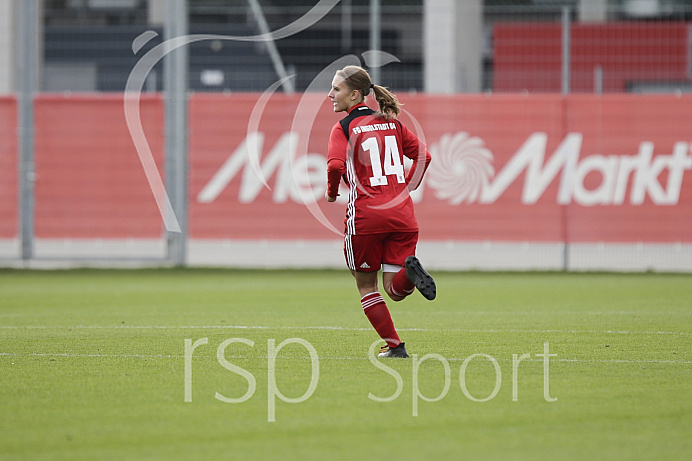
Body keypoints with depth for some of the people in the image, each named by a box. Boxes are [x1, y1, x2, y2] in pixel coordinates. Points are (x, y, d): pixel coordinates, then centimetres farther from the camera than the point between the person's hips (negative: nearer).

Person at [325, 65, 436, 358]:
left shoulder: (343, 128, -2)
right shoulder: (392, 123, 15)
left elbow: (335, 165, -17)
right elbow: (423, 155, 12)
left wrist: (331, 192, 1)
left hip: (366, 215, -4)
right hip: (402, 213, 4)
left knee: (366, 285, 15)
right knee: (394, 290, 4)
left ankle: (394, 345, 10)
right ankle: (410, 269, -28)